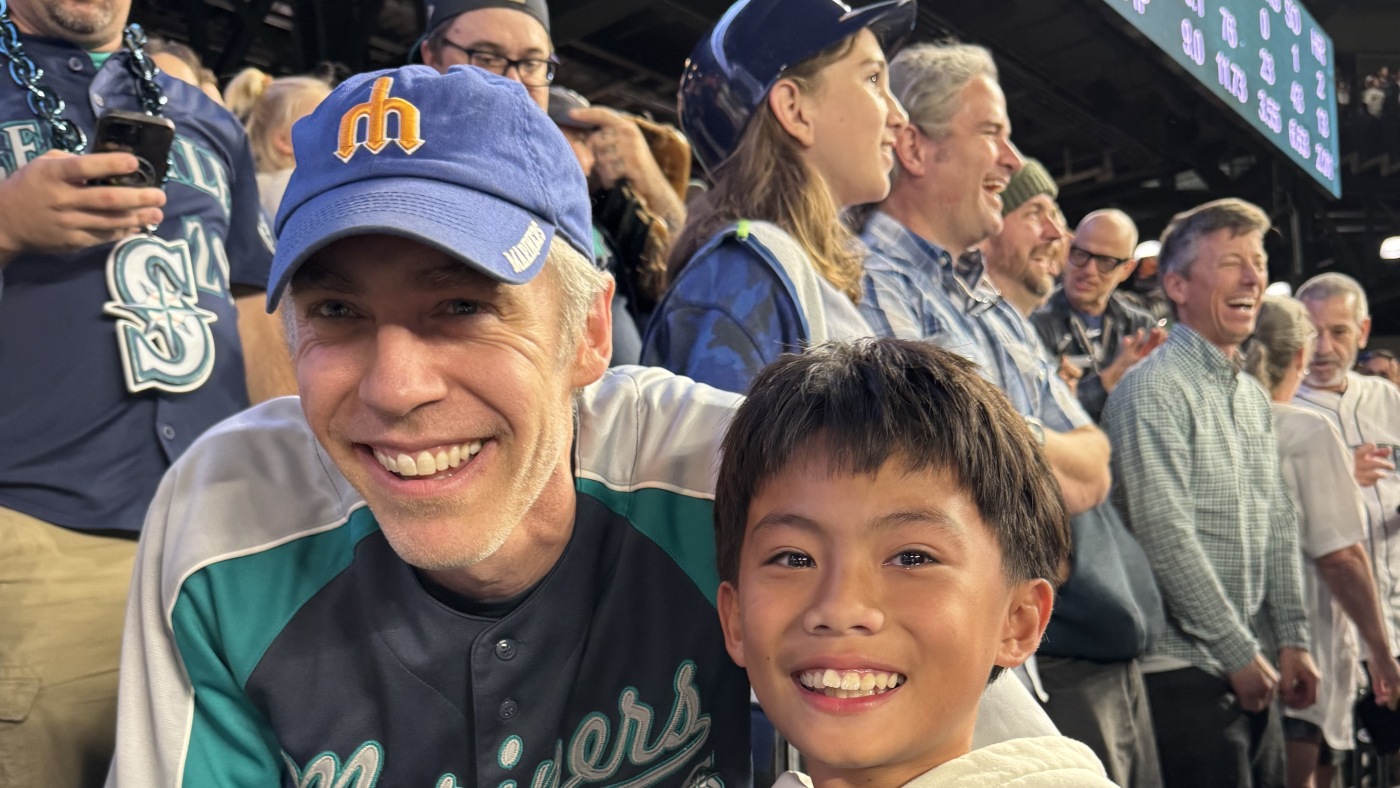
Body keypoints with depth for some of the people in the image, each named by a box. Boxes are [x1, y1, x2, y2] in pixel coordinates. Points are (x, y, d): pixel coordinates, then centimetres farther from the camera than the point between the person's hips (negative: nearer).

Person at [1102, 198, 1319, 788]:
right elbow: (1166, 538, -19)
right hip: (1182, 672, -8)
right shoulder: (1153, 390, -14)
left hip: (1252, 671, 8)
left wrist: (1292, 640, 8)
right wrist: (1240, 654, -13)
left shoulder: (1254, 396, 14)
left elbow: (1279, 525, 15)